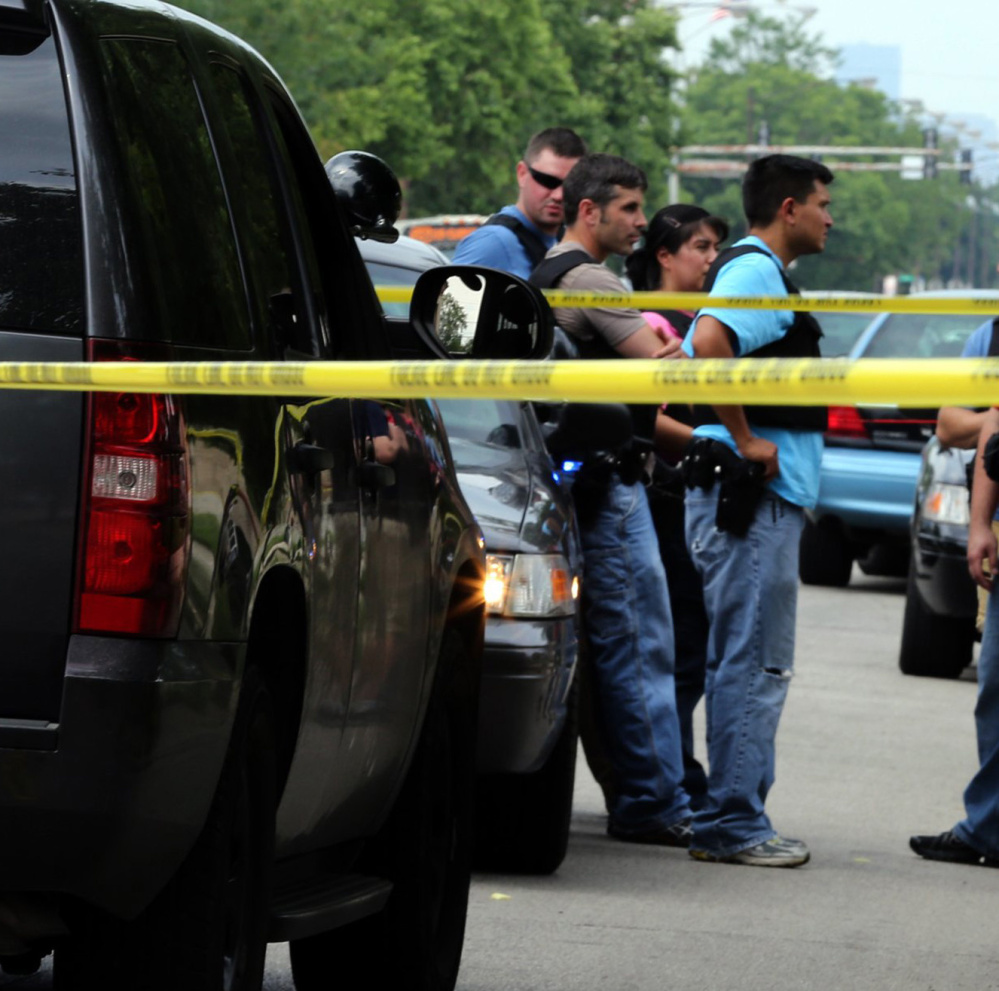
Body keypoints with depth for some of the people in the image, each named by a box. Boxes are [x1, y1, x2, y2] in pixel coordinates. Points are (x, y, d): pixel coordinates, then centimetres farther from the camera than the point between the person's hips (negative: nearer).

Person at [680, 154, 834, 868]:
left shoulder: (755, 271, 21)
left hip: (763, 496, 11)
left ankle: (732, 822, 18)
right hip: (753, 494, -11)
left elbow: (697, 354, 30)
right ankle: (733, 824, -9)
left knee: (746, 663, 13)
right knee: (754, 664, -10)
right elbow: (708, 341, -31)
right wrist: (745, 440, -25)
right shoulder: (755, 271, -12)